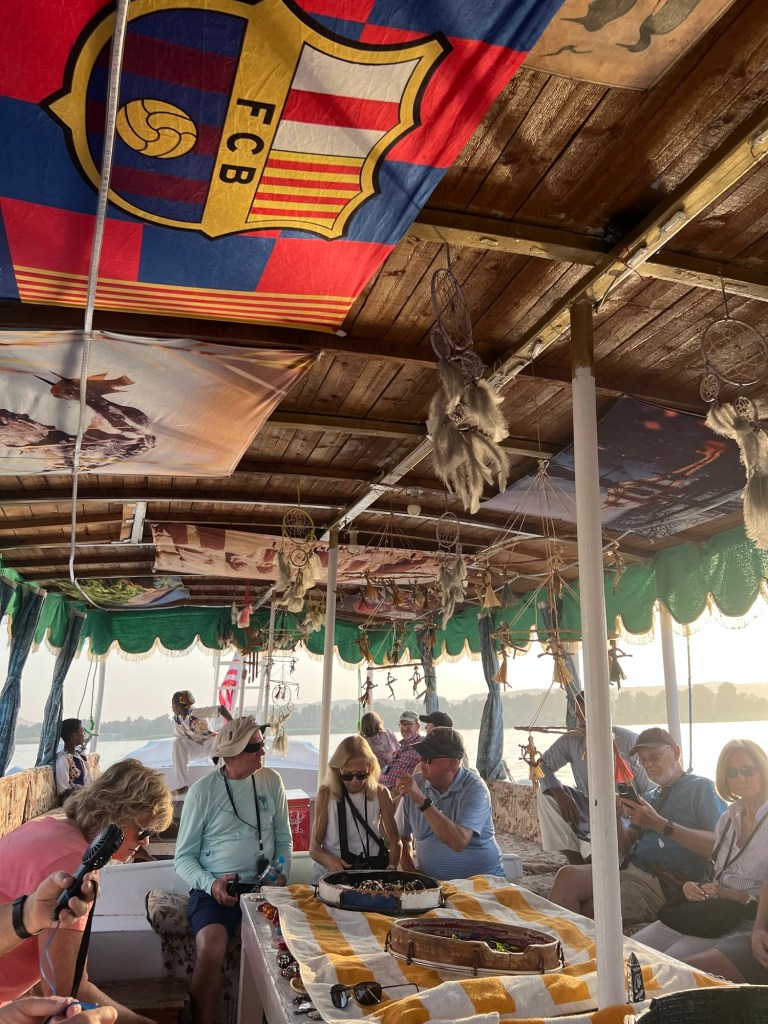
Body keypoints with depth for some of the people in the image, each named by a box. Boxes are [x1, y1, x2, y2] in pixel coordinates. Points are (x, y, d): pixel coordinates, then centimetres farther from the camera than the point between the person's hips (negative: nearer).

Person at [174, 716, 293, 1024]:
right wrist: (210, 884, -18)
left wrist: (281, 874, -5)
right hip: (214, 889, -2)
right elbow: (184, 857, -1)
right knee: (210, 947, -31)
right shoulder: (203, 790, -6)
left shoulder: (271, 782, 4)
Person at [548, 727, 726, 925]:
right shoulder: (652, 797, 27)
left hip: (664, 884, -6)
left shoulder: (701, 787, 7)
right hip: (629, 870, 6)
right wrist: (617, 817, 1)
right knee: (568, 875, -23)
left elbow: (717, 845, -9)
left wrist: (660, 824, -15)